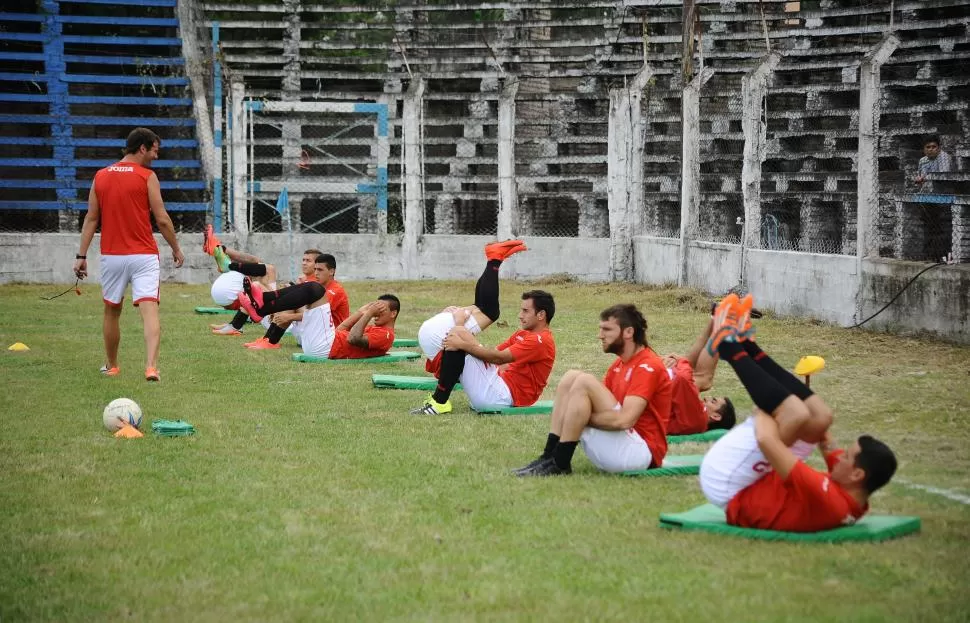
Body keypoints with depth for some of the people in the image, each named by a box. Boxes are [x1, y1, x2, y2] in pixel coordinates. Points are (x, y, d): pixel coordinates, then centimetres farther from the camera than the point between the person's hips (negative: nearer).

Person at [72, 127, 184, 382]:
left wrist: (81, 256, 9)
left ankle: (111, 366, 31)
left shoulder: (101, 176, 8)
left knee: (111, 311, 19)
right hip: (144, 256, -4)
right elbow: (162, 219, -5)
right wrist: (176, 249, 7)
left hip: (111, 256, 4)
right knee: (149, 311, -10)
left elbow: (91, 218, 8)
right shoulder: (147, 177, -5)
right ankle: (151, 366, -25)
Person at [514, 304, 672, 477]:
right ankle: (549, 456, -7)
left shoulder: (648, 366, -13)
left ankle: (559, 464, -18)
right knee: (571, 377, 3)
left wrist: (582, 416, -13)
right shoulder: (618, 365, 17)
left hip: (642, 453, -9)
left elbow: (624, 420, -24)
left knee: (585, 382, -20)